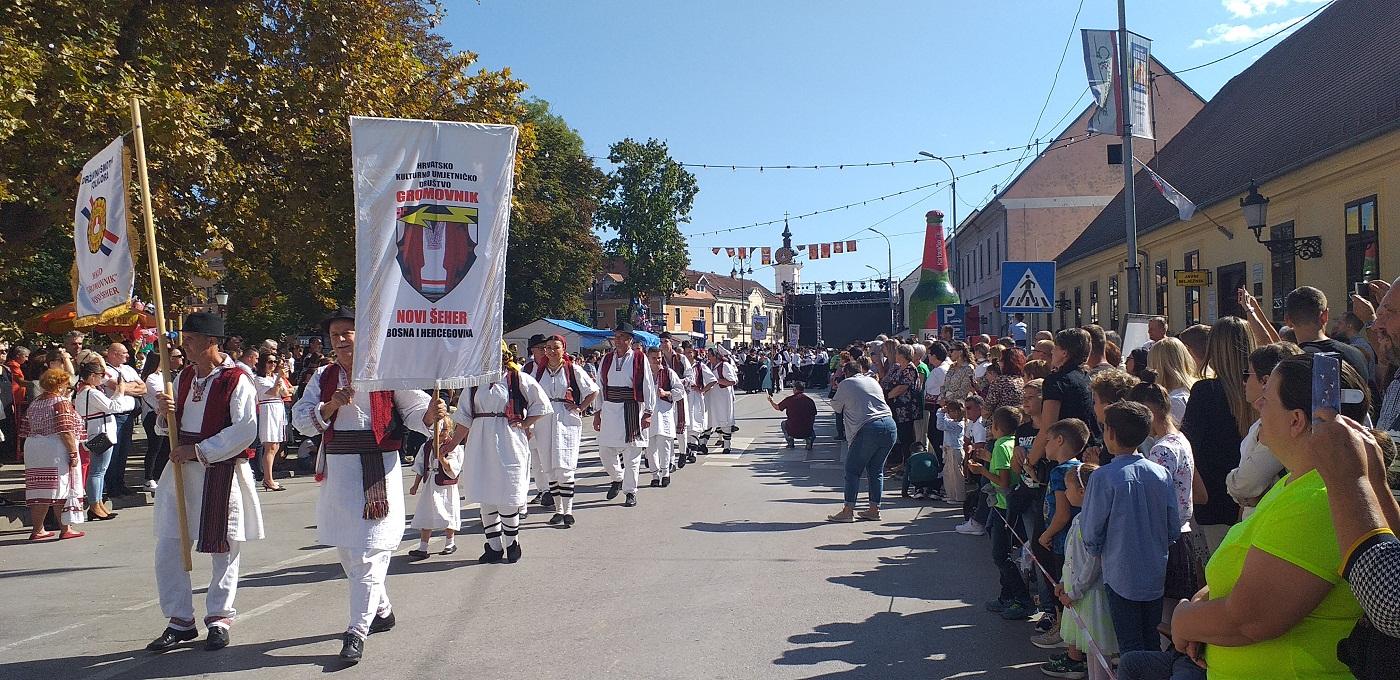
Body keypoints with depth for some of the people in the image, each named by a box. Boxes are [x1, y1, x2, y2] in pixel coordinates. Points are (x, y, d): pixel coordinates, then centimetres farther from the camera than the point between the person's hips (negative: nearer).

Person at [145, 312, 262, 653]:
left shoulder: (236, 381, -11)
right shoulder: (184, 377, 11)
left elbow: (245, 431, -19)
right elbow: (171, 428, 19)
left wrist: (200, 451, -21)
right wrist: (166, 415, -4)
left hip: (221, 472, -6)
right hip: (181, 469, 7)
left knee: (223, 550, 6)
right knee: (168, 548, 5)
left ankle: (220, 619, 21)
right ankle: (180, 621, 18)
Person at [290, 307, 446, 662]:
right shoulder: (323, 377, 9)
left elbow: (413, 411, -3)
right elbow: (300, 419, 4)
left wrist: (431, 413, -25)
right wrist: (331, 405, -13)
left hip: (378, 468, -6)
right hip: (337, 469, 6)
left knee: (368, 549, -7)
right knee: (346, 548, 17)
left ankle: (358, 630, -1)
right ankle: (381, 610, 36)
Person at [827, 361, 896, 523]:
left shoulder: (846, 384, 4)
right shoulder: (873, 381, 20)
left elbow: (836, 407, 15)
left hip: (868, 428, -6)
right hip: (890, 426, 6)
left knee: (853, 470, 2)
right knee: (876, 470, 13)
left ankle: (848, 511, -1)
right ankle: (874, 509, 13)